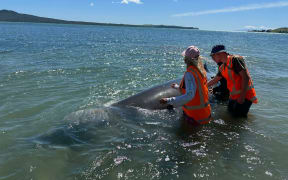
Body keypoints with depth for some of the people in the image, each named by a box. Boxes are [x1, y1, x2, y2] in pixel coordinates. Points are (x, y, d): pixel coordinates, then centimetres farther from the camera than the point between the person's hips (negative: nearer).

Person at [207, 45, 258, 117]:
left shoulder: (235, 59, -16)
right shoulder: (222, 68, 10)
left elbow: (246, 77, -22)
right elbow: (214, 80, 25)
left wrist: (242, 96, -23)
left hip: (245, 95, -8)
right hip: (234, 96, 8)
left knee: (239, 117, -8)